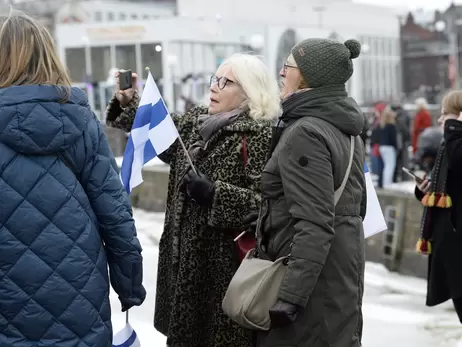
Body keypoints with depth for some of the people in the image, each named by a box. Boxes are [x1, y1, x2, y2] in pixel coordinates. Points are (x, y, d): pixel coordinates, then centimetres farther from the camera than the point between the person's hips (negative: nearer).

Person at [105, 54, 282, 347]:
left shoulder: (263, 136, -14)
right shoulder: (196, 121, 10)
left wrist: (215, 194, -25)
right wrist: (128, 103, 12)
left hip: (229, 264, -8)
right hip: (186, 257, 8)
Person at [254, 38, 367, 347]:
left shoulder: (305, 134, -19)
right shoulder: (347, 131, 10)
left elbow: (313, 224, -24)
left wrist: (290, 295, -25)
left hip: (314, 279, -9)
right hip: (344, 270, 9)